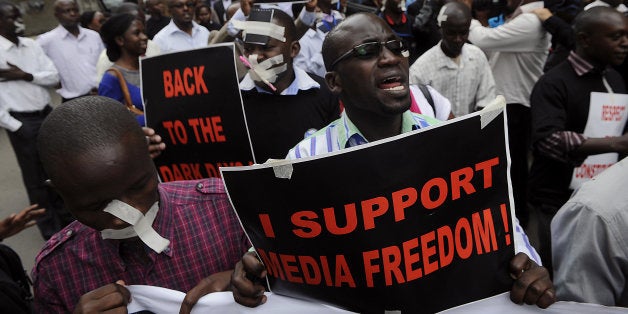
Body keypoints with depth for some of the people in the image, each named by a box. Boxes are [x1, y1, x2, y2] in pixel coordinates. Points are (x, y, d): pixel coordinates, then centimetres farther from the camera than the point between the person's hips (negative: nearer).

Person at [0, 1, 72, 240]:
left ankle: (66, 219, 34)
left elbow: (54, 76, 2)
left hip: (47, 115, 6)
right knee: (36, 179, 7)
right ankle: (50, 229, 21)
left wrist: (26, 76, -13)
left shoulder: (31, 45, 6)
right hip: (23, 122, -5)